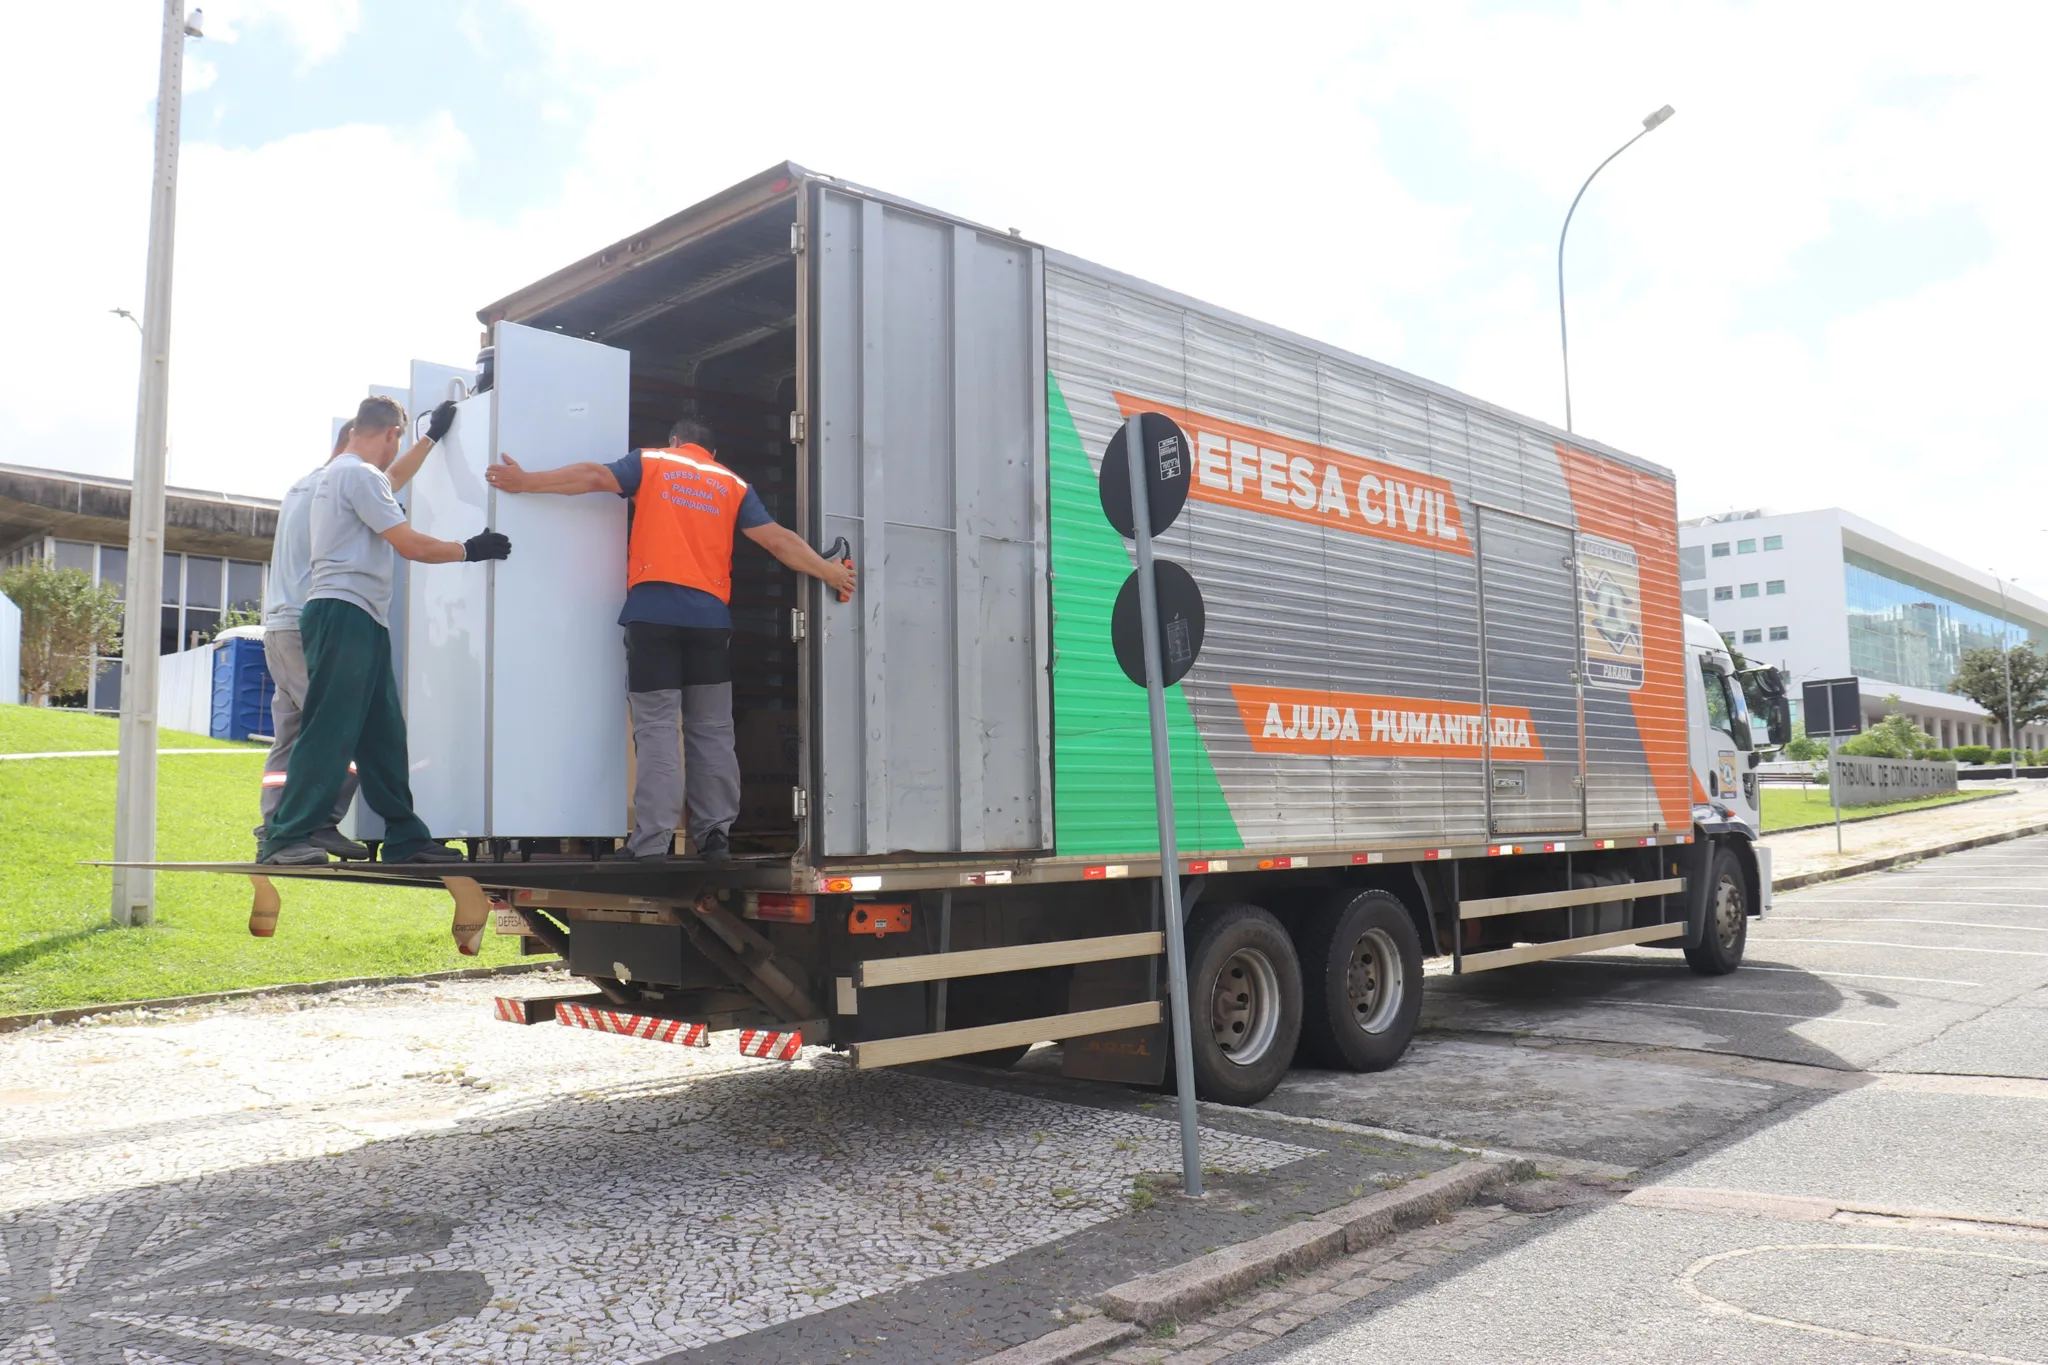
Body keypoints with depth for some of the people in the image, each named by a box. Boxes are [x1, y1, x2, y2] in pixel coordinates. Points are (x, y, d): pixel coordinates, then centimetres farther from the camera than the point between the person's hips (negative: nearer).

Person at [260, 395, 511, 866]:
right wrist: (471, 549, 1)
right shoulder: (360, 474, -9)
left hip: (362, 622, 11)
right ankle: (286, 837, -11)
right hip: (344, 614, -11)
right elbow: (412, 545, -12)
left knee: (384, 735, 9)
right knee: (330, 731, -12)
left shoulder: (338, 473, 23)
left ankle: (406, 839, 13)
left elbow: (389, 485, 44)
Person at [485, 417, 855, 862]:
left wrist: (525, 481, 8)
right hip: (710, 615, 2)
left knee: (656, 729, -4)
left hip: (653, 611, -2)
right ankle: (715, 837, 8)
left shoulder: (651, 462, 12)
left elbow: (594, 477, 3)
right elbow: (778, 541, 11)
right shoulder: (732, 484, 16)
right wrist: (832, 573, 17)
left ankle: (651, 844, -10)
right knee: (711, 731, 9)